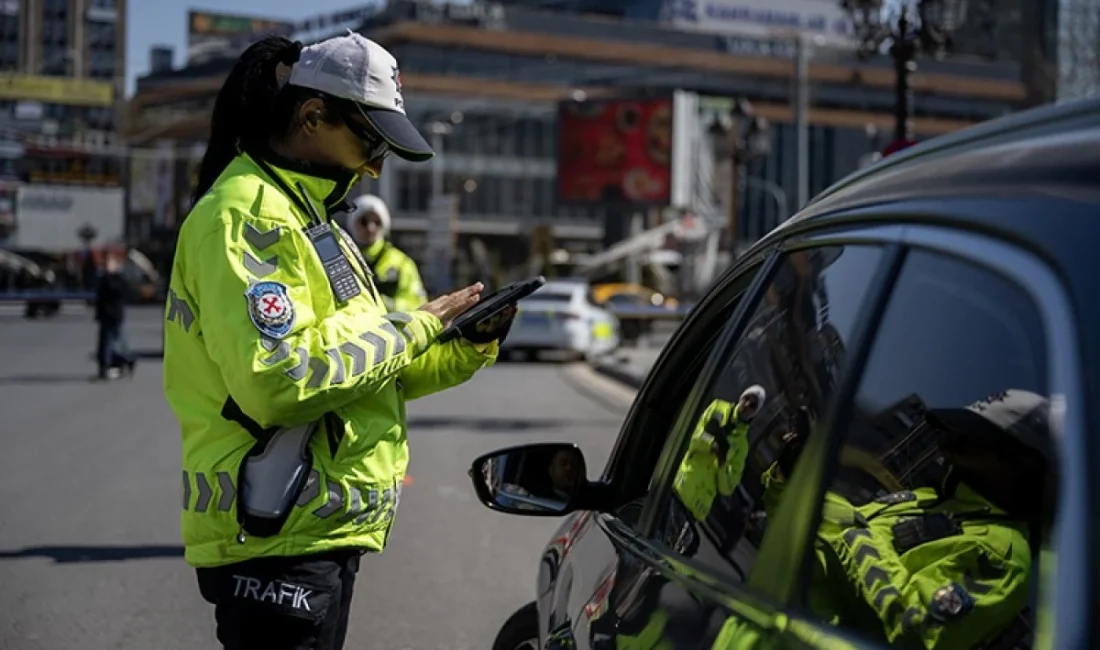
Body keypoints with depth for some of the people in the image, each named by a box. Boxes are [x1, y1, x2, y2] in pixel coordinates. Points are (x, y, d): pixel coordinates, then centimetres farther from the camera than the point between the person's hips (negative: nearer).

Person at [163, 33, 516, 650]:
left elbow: (365, 369, 20)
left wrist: (469, 346, 6)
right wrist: (411, 325, -16)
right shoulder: (249, 215, -14)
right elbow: (280, 379, -27)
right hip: (279, 543, -10)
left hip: (318, 530, 10)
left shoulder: (303, 215, 18)